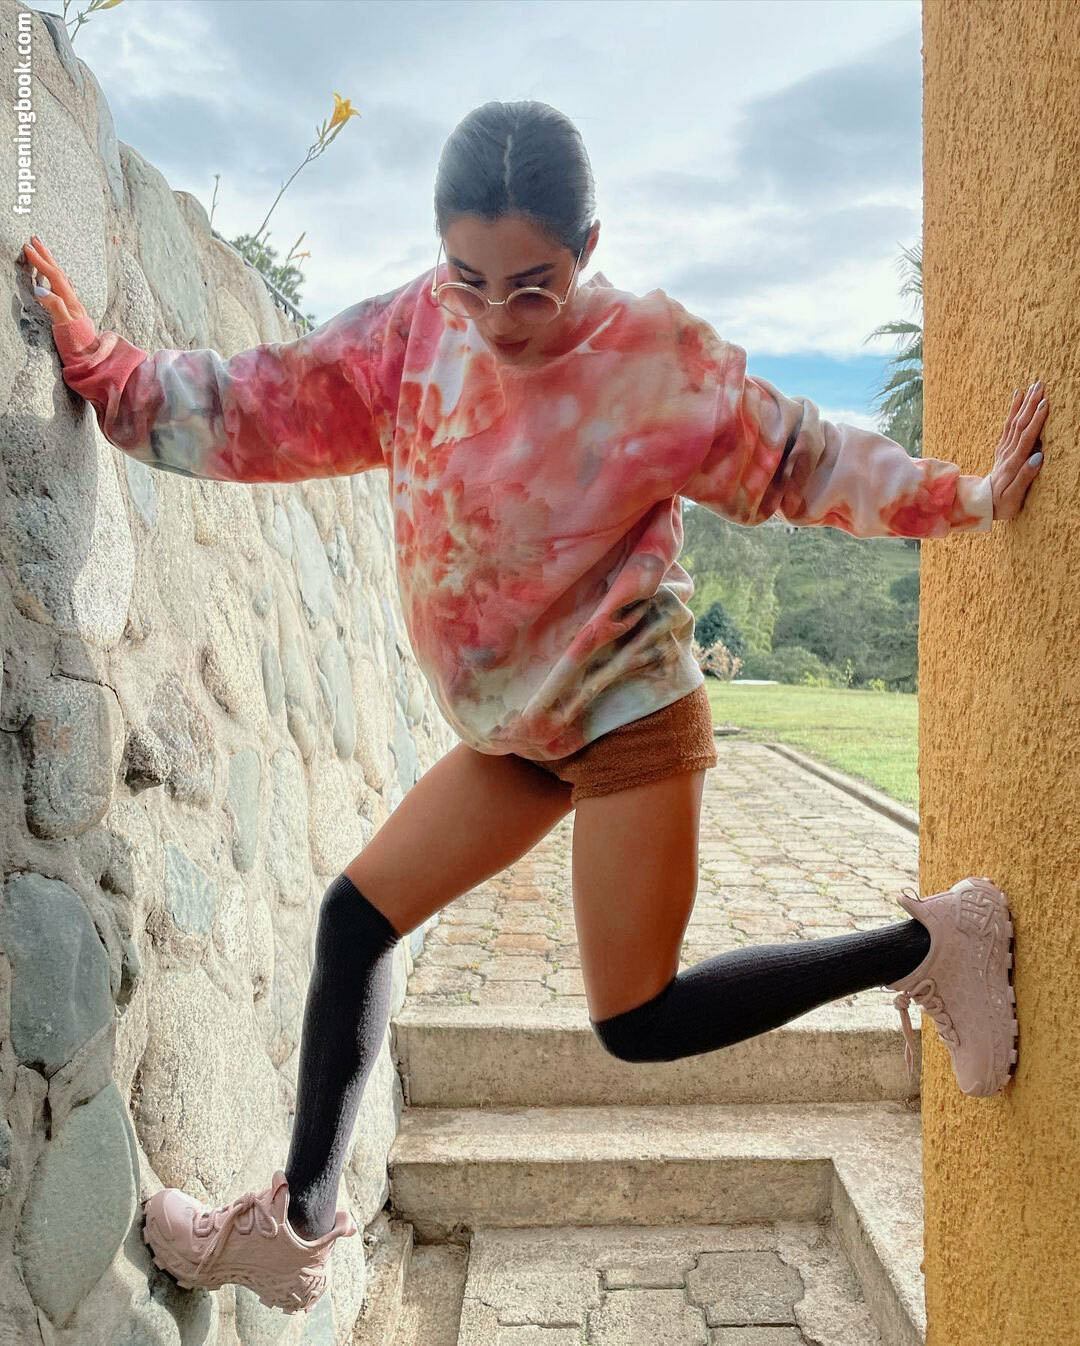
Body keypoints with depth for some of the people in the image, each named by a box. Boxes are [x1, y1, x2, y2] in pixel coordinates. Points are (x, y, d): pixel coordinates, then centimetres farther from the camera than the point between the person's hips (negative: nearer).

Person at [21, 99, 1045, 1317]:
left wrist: (970, 498, -6)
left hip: (627, 714, -5)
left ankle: (927, 945, 10)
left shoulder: (656, 355, -13)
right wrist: (93, 364, -8)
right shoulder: (412, 332, -2)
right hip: (511, 729, 6)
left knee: (638, 1022, -8)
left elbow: (800, 460, -5)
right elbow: (249, 413, -1)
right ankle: (295, 1225, 24)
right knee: (354, 919, 7)